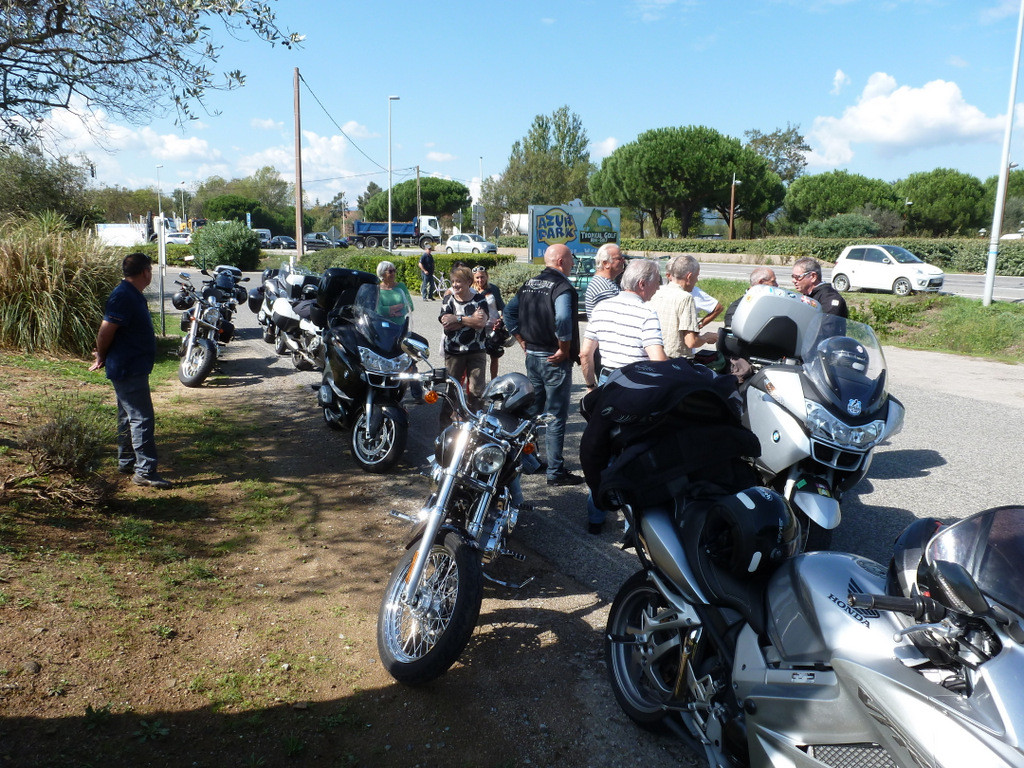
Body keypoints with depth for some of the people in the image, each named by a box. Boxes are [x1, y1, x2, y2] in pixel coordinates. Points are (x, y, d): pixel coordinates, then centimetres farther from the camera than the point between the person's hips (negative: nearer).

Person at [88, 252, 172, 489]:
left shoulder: (133, 294, 13)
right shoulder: (123, 296, -20)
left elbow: (107, 332, 20)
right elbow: (106, 330, -20)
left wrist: (102, 356, 17)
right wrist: (102, 357, -6)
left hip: (132, 368, 11)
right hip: (128, 369, -11)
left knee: (129, 417, 18)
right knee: (142, 419, -8)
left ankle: (126, 463, 30)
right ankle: (145, 472, -4)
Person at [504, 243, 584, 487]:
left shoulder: (529, 284, 10)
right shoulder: (562, 287, -16)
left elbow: (509, 312, 14)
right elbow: (563, 320, -31)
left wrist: (523, 342, 13)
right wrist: (565, 350, -19)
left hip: (532, 356, 8)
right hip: (555, 360, -8)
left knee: (533, 411, 19)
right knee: (556, 417, -1)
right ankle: (556, 471, 4)